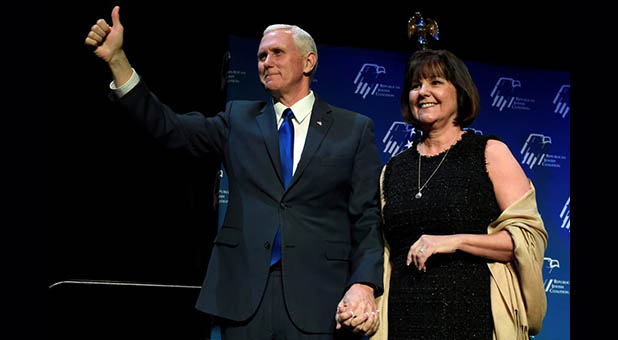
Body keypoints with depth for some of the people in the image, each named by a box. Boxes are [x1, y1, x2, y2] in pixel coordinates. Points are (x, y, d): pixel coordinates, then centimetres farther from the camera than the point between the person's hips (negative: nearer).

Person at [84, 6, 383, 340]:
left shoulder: (355, 129, 5)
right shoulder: (239, 119, 12)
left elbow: (367, 220, 1)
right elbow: (170, 128, 1)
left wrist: (364, 285, -14)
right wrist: (116, 60, -7)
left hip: (318, 300, -1)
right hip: (244, 297, 2)